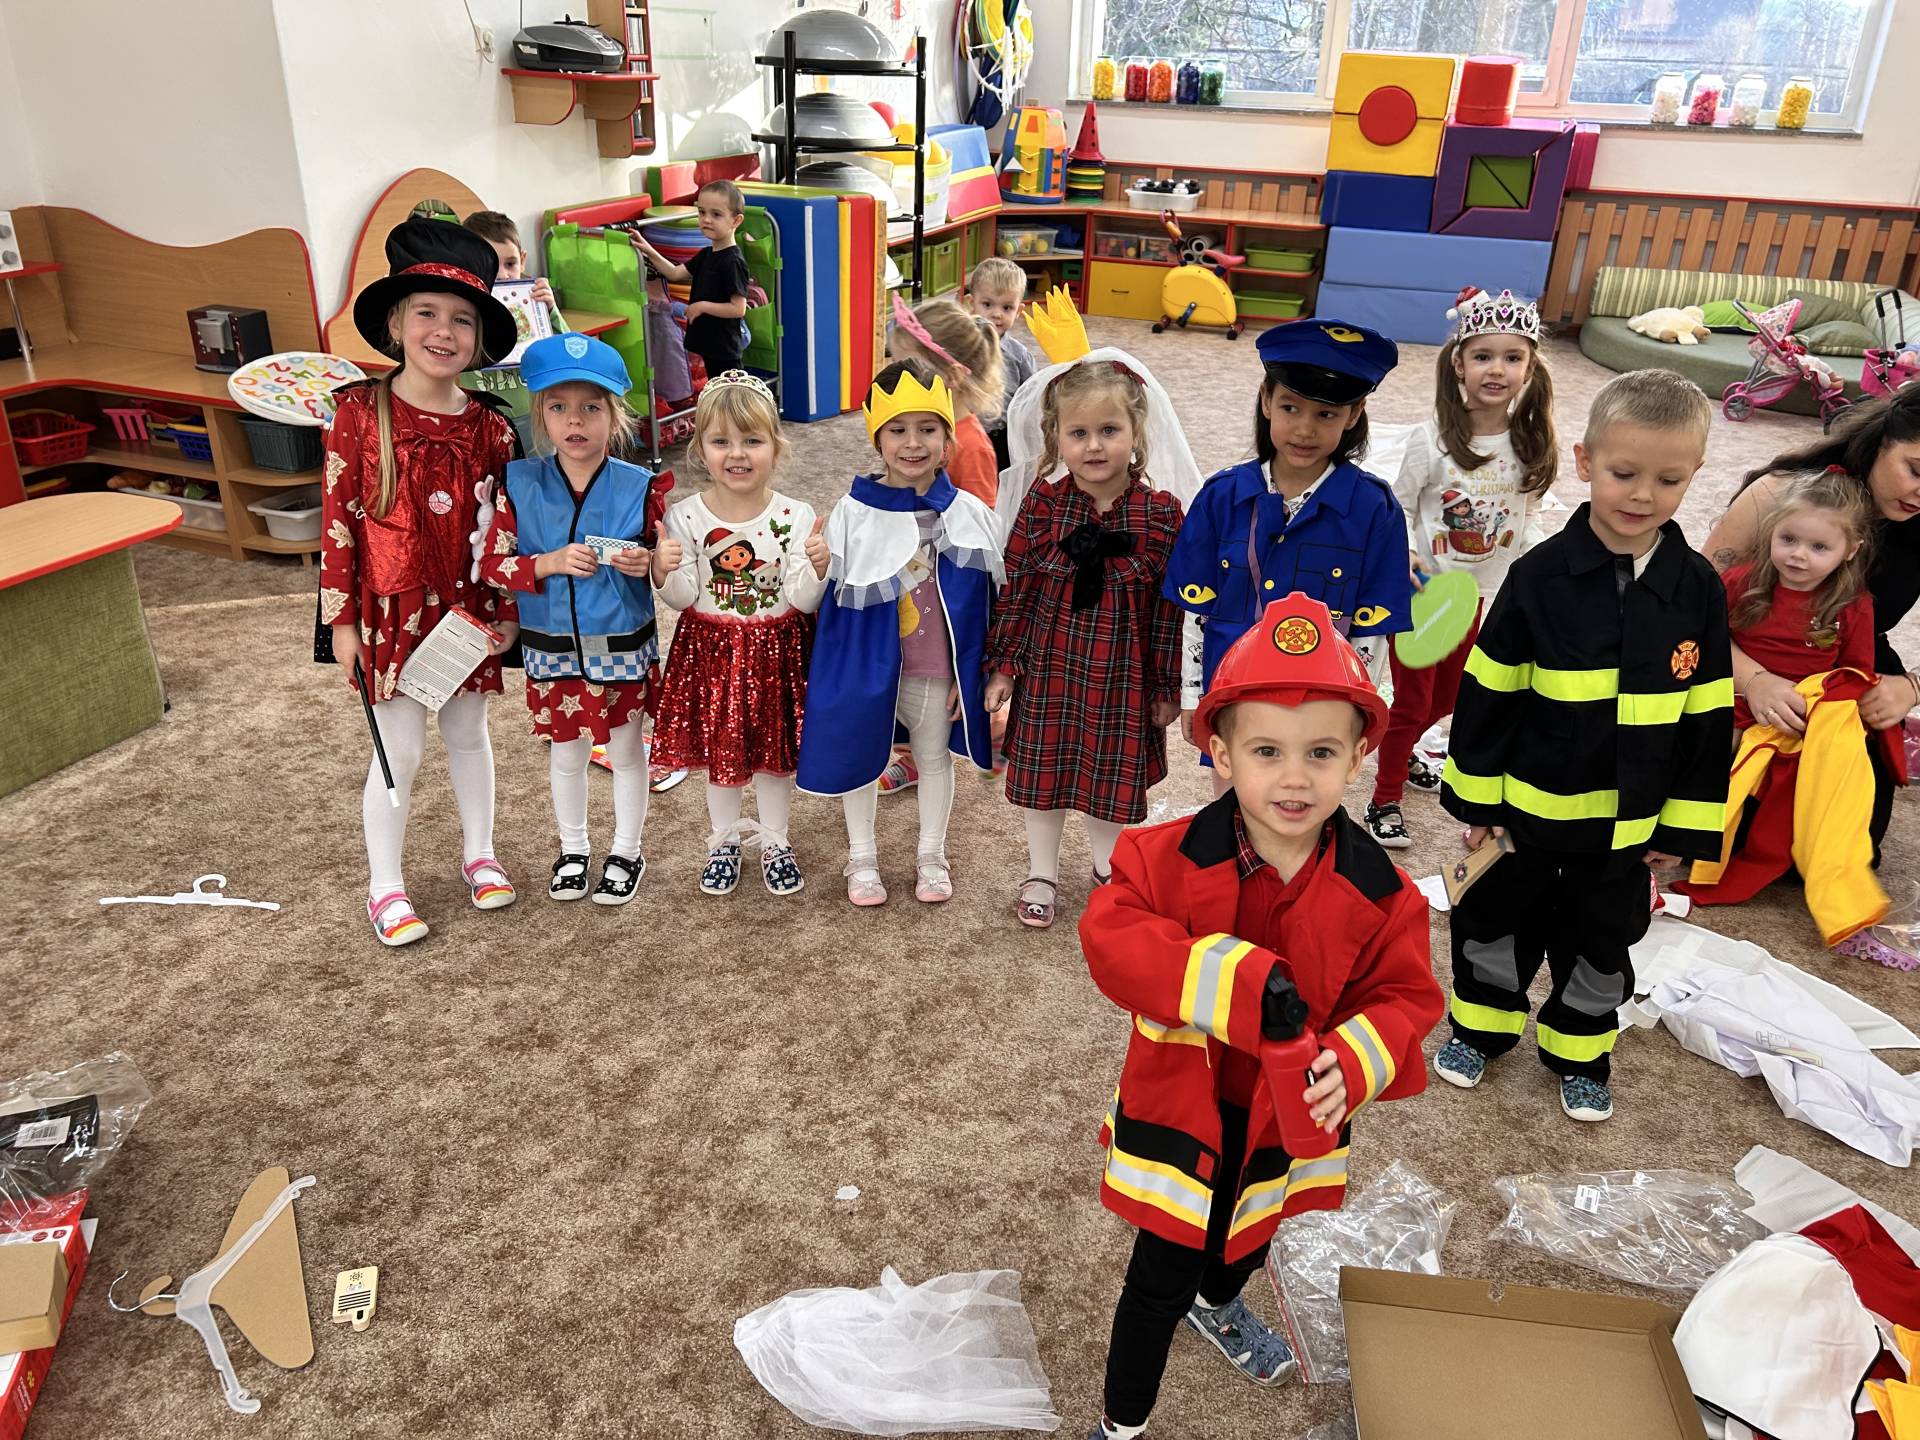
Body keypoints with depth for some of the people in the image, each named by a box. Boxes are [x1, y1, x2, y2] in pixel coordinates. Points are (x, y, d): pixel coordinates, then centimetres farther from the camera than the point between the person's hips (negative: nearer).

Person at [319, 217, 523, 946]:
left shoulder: (489, 428, -2)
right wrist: (341, 617, -7)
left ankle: (479, 853, 37)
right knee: (399, 750, 5)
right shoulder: (361, 413, -9)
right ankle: (385, 886, 22)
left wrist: (507, 611, 4)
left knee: (469, 733, 17)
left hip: (468, 609, 3)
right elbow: (337, 518, -7)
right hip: (392, 609, -2)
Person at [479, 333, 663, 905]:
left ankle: (626, 852, 34)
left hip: (623, 648, -1)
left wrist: (646, 564, -22)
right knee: (565, 751, 17)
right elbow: (491, 565, -6)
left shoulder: (637, 488, -9)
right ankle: (572, 849, 39)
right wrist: (550, 564, -22)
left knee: (626, 750, 14)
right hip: (554, 651, 1)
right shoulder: (522, 486, -7)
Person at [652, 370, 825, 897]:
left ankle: (775, 841, 35)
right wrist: (666, 572, -24)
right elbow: (684, 599, -5)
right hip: (711, 650, 1)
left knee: (776, 750, 14)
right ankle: (724, 840, 36)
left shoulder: (797, 517, -11)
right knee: (718, 751, 14)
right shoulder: (685, 517, -8)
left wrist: (816, 570, -30)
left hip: (776, 651, -1)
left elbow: (804, 602, -11)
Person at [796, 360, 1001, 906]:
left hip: (935, 665, 1)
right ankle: (862, 856, 36)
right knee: (860, 754, 15)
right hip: (865, 660, 0)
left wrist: (971, 671, -1)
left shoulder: (968, 513, -8)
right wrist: (818, 571, -26)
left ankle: (931, 855, 38)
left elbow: (986, 598, -2)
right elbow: (832, 595, -5)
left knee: (934, 755, 18)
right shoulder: (853, 512, -12)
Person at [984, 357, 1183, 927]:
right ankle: (1042, 873, 35)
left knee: (1114, 773, 15)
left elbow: (1169, 609, -4)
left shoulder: (1162, 514, -10)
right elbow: (1015, 591, -2)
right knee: (1043, 769, 13)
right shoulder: (1041, 505, -8)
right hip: (1049, 666, 1)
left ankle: (1107, 866, 41)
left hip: (1123, 672, 0)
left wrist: (1165, 686, -1)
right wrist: (1002, 666, -1)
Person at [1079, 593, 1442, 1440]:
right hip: (1180, 1113, -4)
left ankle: (1217, 1307, 69)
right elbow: (1112, 938, -31)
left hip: (1288, 1121, 4)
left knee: (1250, 1242, 33)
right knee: (1160, 1282, 8)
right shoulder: (1168, 858, -22)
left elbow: (1403, 998, -10)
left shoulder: (1376, 891, -16)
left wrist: (1354, 1063, -31)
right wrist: (1232, 975, -44)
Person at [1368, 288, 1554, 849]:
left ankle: (1401, 755, 49)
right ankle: (1385, 800, 22)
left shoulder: (1530, 444, -5)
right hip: (1422, 591, -5)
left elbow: (1527, 515, 6)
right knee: (1411, 700, 4)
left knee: (1448, 697, 21)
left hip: (1479, 595, 5)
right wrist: (1402, 556, -27)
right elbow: (1398, 506, -11)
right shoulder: (1432, 439, -18)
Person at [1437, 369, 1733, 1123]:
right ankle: (1481, 1024, 39)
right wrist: (1475, 794, -4)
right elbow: (1487, 694, -7)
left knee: (1602, 944, 17)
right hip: (1526, 805, -1)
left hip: (1628, 821, 2)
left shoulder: (1698, 591, -7)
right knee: (1496, 921, 15)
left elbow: (1708, 718, 0)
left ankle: (1580, 1053, 39)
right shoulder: (1539, 576, -13)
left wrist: (1686, 824, 0)